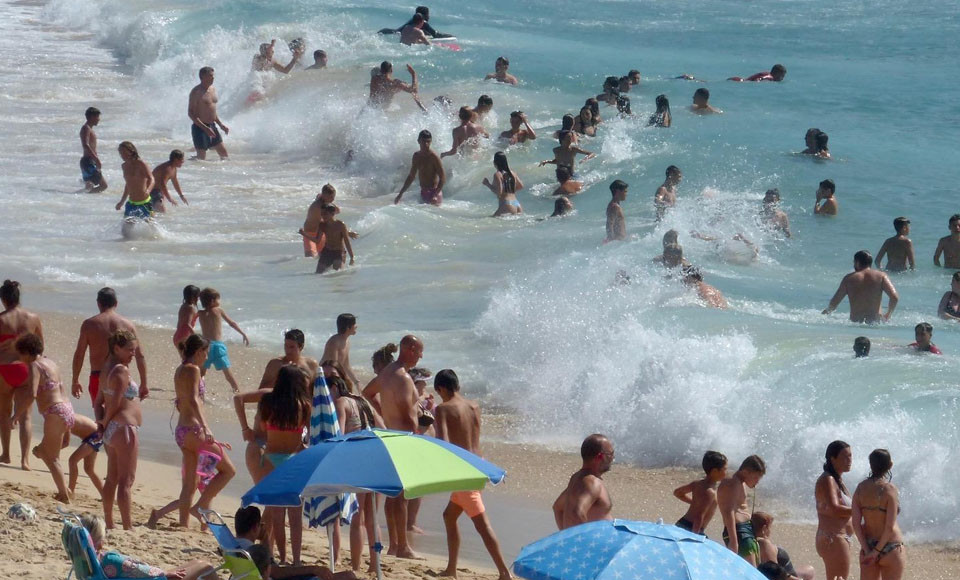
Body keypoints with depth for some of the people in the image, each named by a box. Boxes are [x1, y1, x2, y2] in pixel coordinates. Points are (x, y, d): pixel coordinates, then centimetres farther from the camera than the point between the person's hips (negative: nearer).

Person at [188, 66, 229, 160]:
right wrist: (205, 128, -24)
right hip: (200, 128, -8)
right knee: (201, 157, -6)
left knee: (223, 153, 8)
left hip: (212, 126, 8)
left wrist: (221, 125, 15)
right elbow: (190, 113, -17)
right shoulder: (196, 92, -14)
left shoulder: (213, 89, 12)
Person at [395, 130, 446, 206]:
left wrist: (436, 195, -27)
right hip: (423, 192, 7)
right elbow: (411, 176, 19)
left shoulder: (434, 157, -12)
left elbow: (443, 177, -16)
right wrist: (401, 193, 19)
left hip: (433, 192, -7)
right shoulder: (417, 156, 8)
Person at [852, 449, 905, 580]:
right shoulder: (890, 489, -15)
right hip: (891, 548, -4)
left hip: (868, 546, 4)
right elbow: (890, 527, -18)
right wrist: (878, 550, -8)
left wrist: (867, 550, -4)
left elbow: (856, 524, -5)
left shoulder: (861, 488, -2)